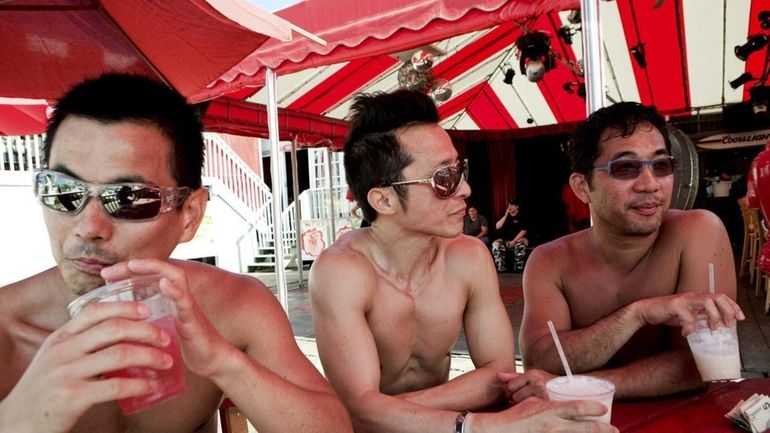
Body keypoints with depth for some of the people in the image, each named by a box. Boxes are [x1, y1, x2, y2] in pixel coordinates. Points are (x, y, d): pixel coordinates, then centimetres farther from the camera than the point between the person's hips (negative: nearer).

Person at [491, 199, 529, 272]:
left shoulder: (521, 217, -1)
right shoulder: (505, 216, 11)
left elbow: (523, 231, -10)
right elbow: (497, 227, -2)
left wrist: (514, 241, -19)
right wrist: (506, 215, -8)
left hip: (519, 239, -3)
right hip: (506, 240, 4)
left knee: (520, 245, -37)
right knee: (496, 244, -25)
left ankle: (518, 269, -28)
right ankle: (501, 268, -25)